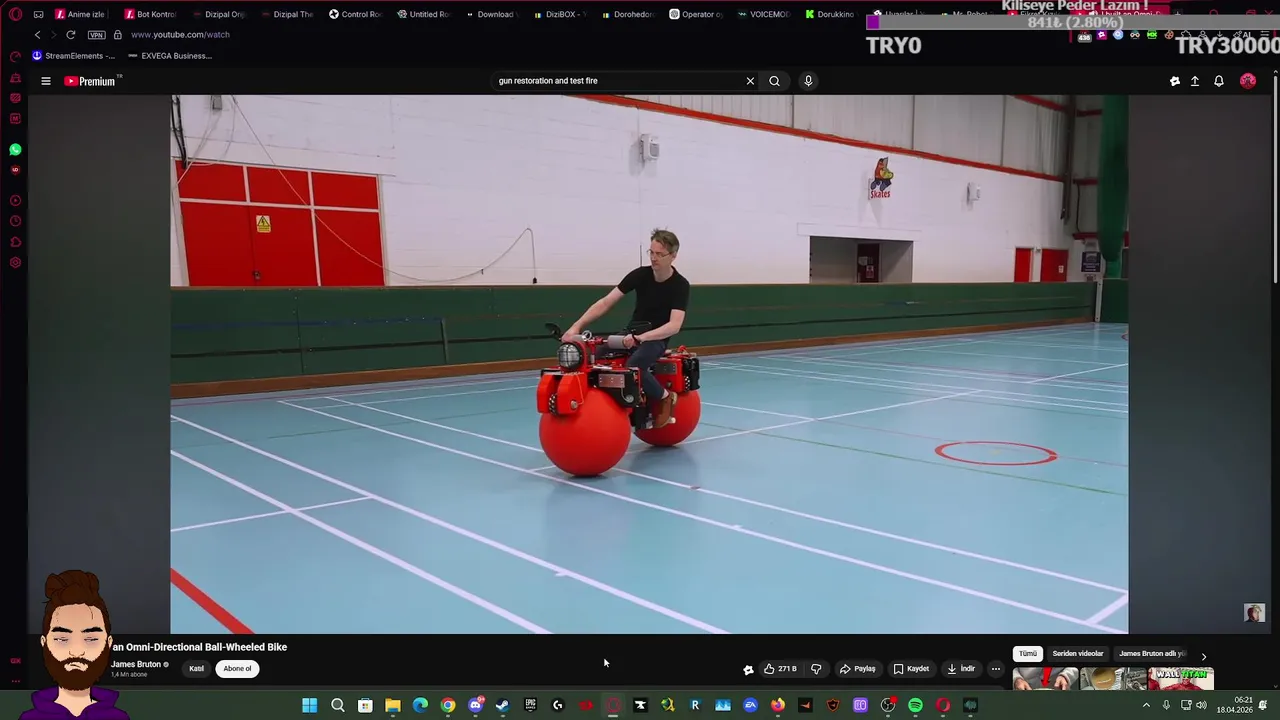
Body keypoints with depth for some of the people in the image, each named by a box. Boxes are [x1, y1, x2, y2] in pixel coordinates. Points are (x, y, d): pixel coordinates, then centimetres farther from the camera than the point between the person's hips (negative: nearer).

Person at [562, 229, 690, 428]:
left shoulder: (680, 285, -15)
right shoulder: (640, 274, -6)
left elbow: (674, 325, -27)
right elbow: (606, 303, -10)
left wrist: (642, 337, -42)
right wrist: (576, 326, -23)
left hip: (657, 338, -4)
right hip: (632, 333, 5)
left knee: (633, 366, -35)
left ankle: (665, 397, -8)